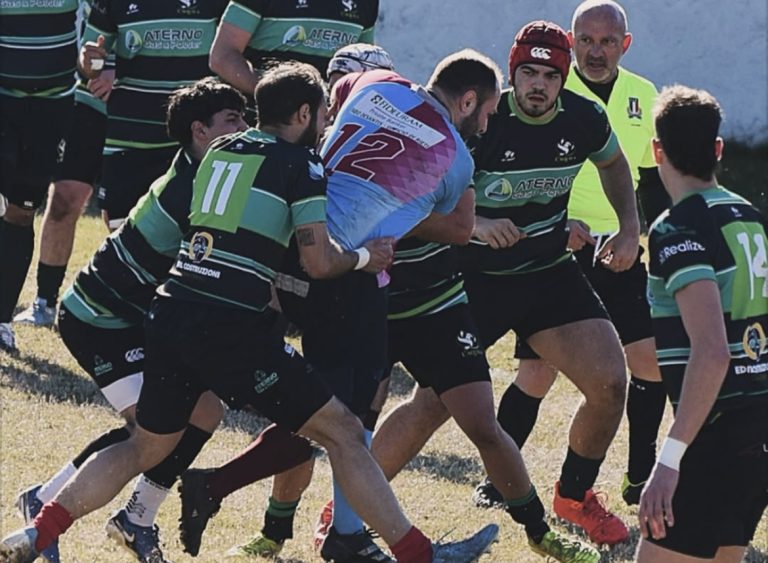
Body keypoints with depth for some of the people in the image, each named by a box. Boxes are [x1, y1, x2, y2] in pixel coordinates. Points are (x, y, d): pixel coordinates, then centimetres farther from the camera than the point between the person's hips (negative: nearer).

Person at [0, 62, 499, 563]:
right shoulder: (302, 163, 0)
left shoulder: (219, 151, 19)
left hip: (171, 312, 6)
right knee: (342, 432, 3)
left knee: (147, 447, 21)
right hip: (233, 328, -6)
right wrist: (365, 257, 14)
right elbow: (320, 262, -5)